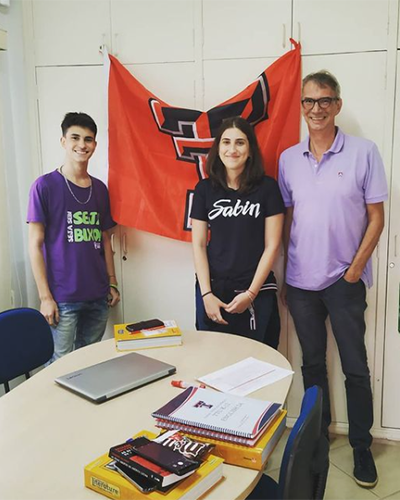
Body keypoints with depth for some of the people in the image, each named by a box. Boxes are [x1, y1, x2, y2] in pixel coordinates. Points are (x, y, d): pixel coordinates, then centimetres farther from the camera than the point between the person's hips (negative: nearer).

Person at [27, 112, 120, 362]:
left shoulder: (100, 189, 9)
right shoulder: (45, 186, -6)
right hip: (63, 297, -5)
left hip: (98, 296, 5)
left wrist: (113, 283, 11)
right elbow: (35, 244, -7)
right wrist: (45, 296, -10)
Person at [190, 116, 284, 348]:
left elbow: (272, 246, -5)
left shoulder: (267, 187, -4)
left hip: (257, 293, -2)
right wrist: (206, 294, -5)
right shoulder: (205, 189, 1)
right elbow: (199, 245, 2)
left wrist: (250, 294, -8)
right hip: (213, 290, 2)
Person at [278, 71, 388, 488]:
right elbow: (286, 219, 10)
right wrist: (285, 271, 7)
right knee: (312, 363, 16)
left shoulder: (363, 152, -5)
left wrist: (356, 268, -9)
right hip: (301, 280, 3)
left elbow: (375, 218, -3)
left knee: (355, 367, 5)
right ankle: (317, 433, 33)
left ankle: (361, 446, 22)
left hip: (344, 280, -3)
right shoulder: (288, 159, 5)